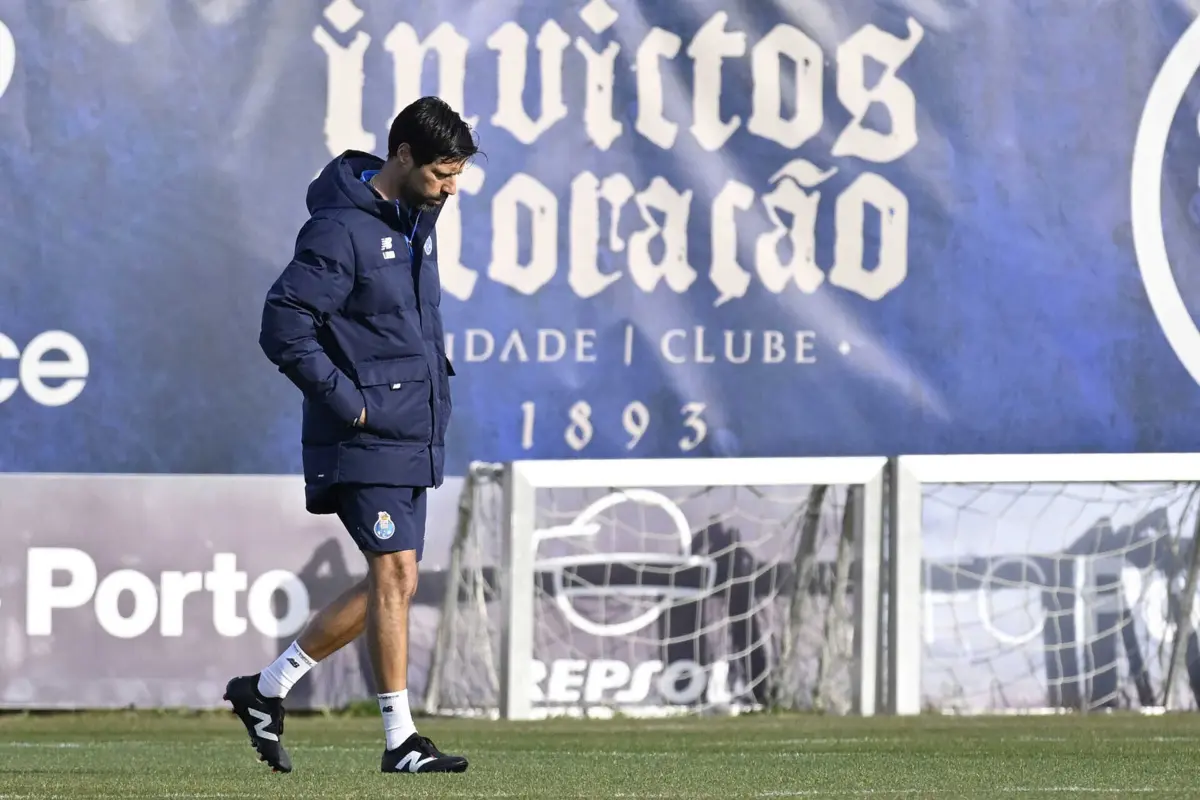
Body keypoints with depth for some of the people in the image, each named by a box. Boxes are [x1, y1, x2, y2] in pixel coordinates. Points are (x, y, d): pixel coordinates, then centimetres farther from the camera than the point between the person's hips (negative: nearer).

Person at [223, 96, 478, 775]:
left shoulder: (418, 222, 13)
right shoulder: (342, 228, -15)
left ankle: (267, 690, 19)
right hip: (366, 440, -9)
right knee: (396, 575, -10)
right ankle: (401, 740, -7)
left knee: (389, 584, 9)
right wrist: (349, 402, -18)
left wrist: (436, 376, 13)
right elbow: (284, 327, -19)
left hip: (414, 437, 9)